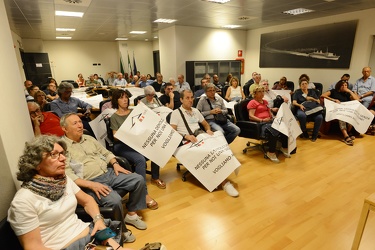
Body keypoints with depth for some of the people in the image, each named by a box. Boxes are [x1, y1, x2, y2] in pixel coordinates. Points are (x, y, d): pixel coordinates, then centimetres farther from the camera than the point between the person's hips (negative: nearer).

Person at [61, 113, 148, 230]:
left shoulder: (89, 138, 16)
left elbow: (106, 153, 22)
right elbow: (68, 175, -15)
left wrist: (115, 164, 2)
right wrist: (91, 185, -25)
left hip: (109, 173, 7)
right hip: (90, 182, -6)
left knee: (139, 180, -8)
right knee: (114, 200, -31)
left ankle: (131, 214, 8)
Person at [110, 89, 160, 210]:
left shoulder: (133, 112, 17)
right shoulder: (114, 117, 5)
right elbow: (116, 136, -3)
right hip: (122, 145, -4)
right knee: (140, 159, -34)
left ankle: (154, 177, -2)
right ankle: (144, 194, -29)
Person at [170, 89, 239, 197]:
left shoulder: (196, 111, 23)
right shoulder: (176, 113, 4)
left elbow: (205, 124, 29)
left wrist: (208, 130, 5)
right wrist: (186, 136, -22)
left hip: (200, 137, 6)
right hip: (186, 142, -6)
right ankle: (224, 182, -27)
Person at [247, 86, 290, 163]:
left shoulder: (265, 101, 27)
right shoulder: (252, 102, 3)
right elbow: (251, 116, -8)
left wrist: (272, 116, 6)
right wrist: (262, 120, -19)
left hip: (269, 121, 7)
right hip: (259, 123, -7)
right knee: (274, 132, -35)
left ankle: (284, 147, -4)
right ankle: (271, 153, -21)